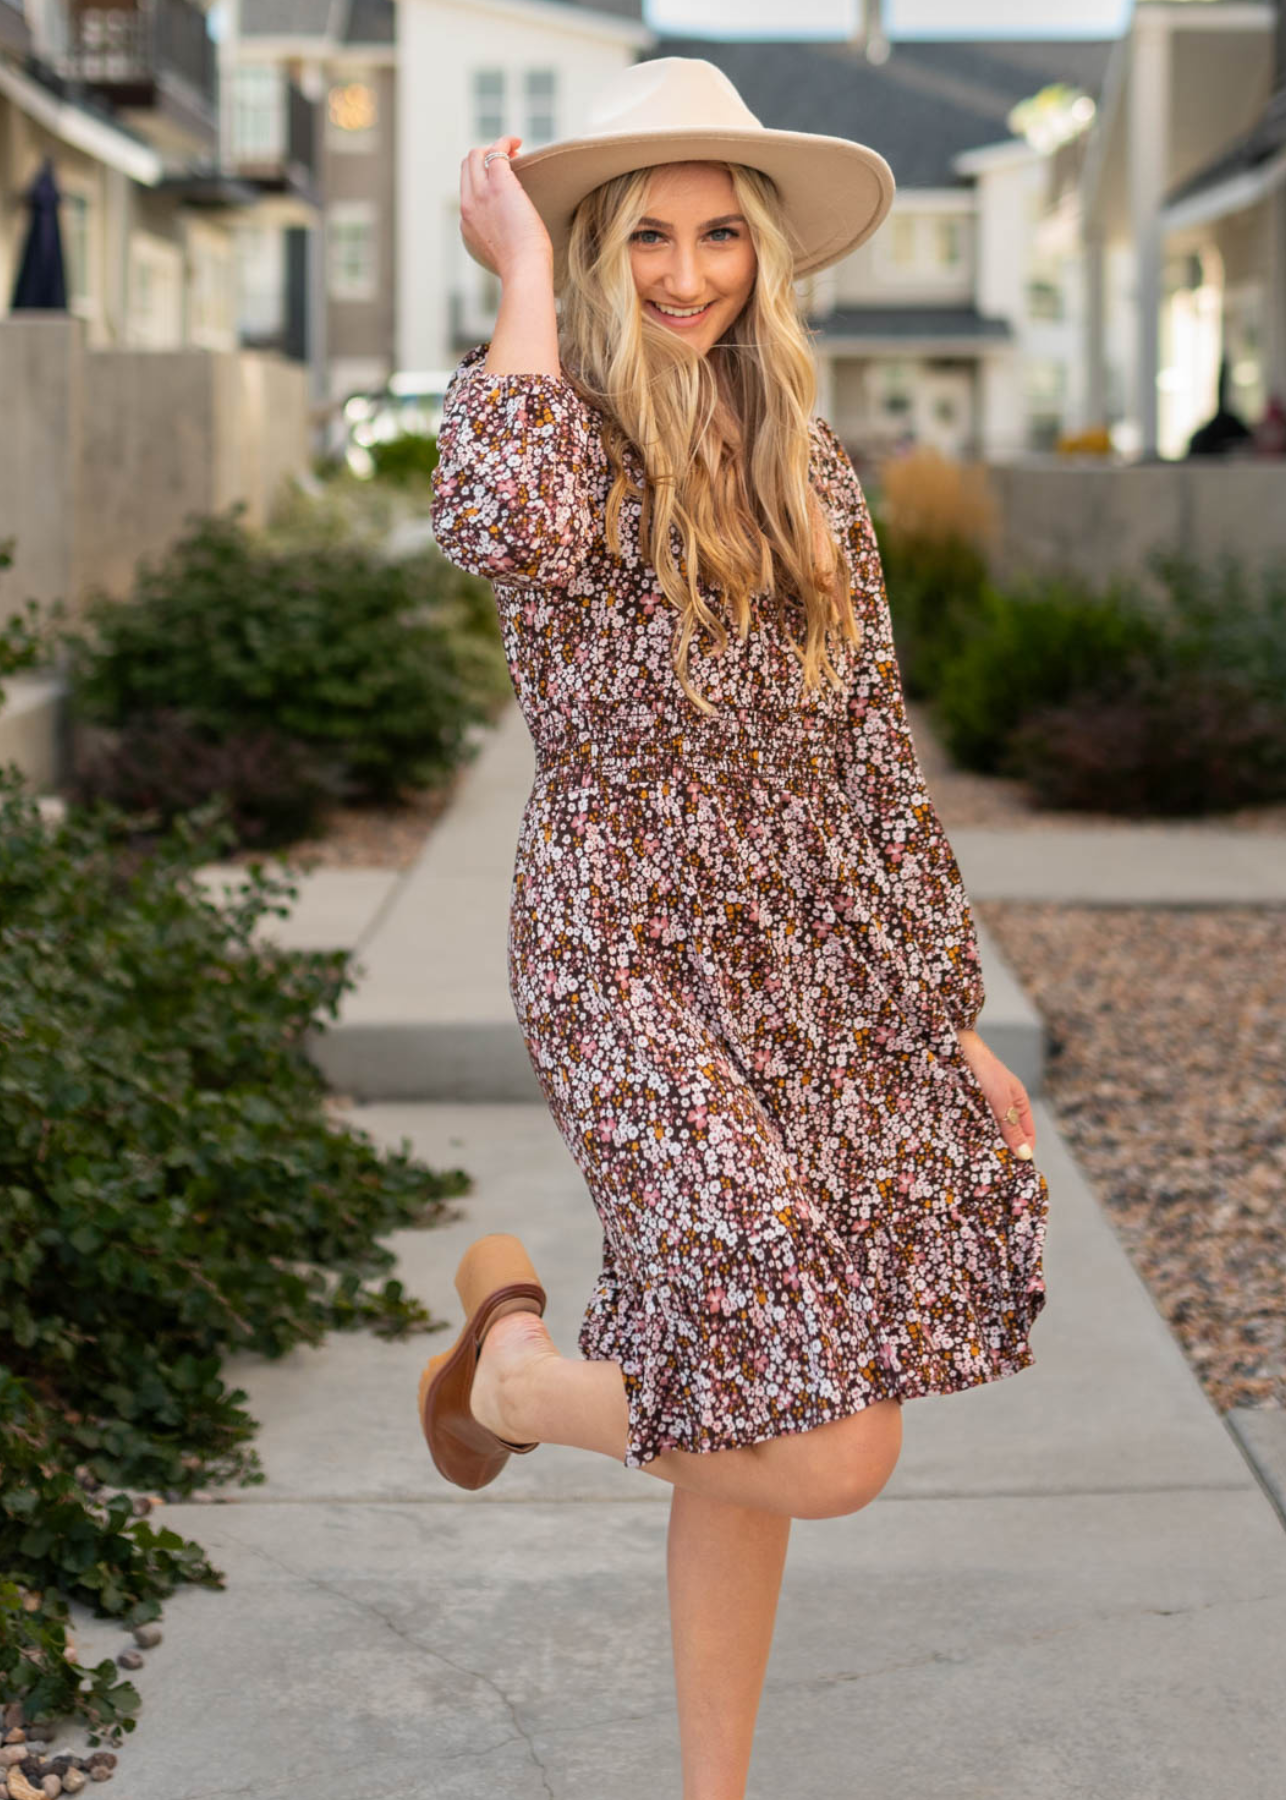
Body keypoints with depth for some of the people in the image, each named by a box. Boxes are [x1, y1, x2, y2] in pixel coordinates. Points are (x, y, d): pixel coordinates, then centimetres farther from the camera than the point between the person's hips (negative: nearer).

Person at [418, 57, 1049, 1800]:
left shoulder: (805, 466, 10)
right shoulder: (567, 429, -6)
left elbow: (871, 753, 13)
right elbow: (512, 530, -33)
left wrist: (954, 1019, 12)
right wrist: (525, 273, -18)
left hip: (822, 970, 6)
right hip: (631, 958, -6)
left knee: (745, 1431, 11)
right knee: (822, 1449, -15)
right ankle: (510, 1368, 13)